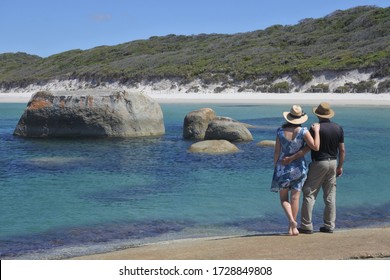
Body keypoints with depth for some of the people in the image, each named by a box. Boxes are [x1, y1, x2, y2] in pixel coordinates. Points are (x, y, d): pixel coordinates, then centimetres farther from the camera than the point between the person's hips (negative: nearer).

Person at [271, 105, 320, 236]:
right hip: (299, 167, 0)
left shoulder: (280, 131, -7)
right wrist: (316, 131, -5)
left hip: (283, 167, 0)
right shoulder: (303, 131, -12)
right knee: (295, 197, 7)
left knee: (283, 197, 10)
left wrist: (275, 168, 7)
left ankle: (291, 220, -13)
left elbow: (276, 152, -4)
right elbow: (315, 147, -16)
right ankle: (292, 228, 11)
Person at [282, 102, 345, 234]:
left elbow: (307, 148, -18)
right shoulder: (338, 128, 4)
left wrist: (291, 158, -16)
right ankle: (329, 226, 13)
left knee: (309, 194, 0)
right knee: (330, 196, 10)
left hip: (319, 163, -6)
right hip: (333, 163, 6)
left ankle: (306, 226, -2)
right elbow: (342, 150, 5)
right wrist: (340, 167, 14)